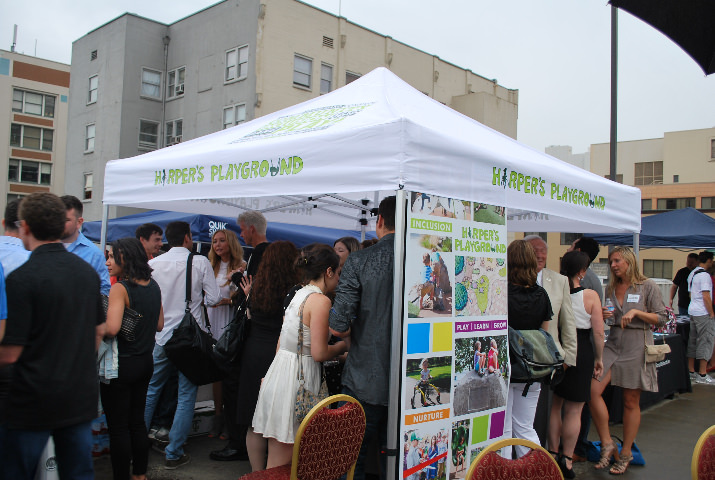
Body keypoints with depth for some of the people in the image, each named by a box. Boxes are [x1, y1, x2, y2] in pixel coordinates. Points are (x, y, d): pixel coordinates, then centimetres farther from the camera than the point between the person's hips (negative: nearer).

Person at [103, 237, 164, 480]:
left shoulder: (120, 288, -18)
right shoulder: (153, 286, 5)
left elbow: (112, 328, -27)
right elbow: (159, 325, 12)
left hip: (121, 364, -8)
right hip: (145, 361, 8)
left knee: (118, 427, 5)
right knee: (137, 422, 18)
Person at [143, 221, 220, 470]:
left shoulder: (153, 264, 0)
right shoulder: (200, 262, -7)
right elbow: (213, 298, -6)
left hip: (161, 336, 3)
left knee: (150, 391, 17)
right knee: (186, 396, 5)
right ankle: (174, 453, 8)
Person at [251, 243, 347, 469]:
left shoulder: (297, 295, 13)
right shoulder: (320, 300, -14)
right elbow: (319, 353, -16)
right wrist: (343, 346, 2)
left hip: (279, 371, 9)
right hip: (296, 380, -8)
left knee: (276, 463, 14)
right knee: (280, 467, 1)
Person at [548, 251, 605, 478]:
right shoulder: (590, 295, -10)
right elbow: (598, 332, -9)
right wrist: (599, 358, 4)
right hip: (581, 352, -3)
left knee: (555, 405, 17)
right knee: (574, 410, 7)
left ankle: (553, 453, 26)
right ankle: (567, 460, 14)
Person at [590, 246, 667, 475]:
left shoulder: (647, 286, -1)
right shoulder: (610, 287, 12)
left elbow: (661, 318, -3)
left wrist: (636, 312, -15)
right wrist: (602, 315, -2)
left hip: (637, 346, -4)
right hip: (613, 343, 4)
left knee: (631, 402, 4)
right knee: (593, 390, -12)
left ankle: (626, 453, 18)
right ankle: (607, 443, 3)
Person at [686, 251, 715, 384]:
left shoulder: (692, 274, 14)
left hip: (692, 311, 9)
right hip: (703, 313, -9)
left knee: (693, 341, 12)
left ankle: (691, 372, 16)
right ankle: (702, 375, -4)